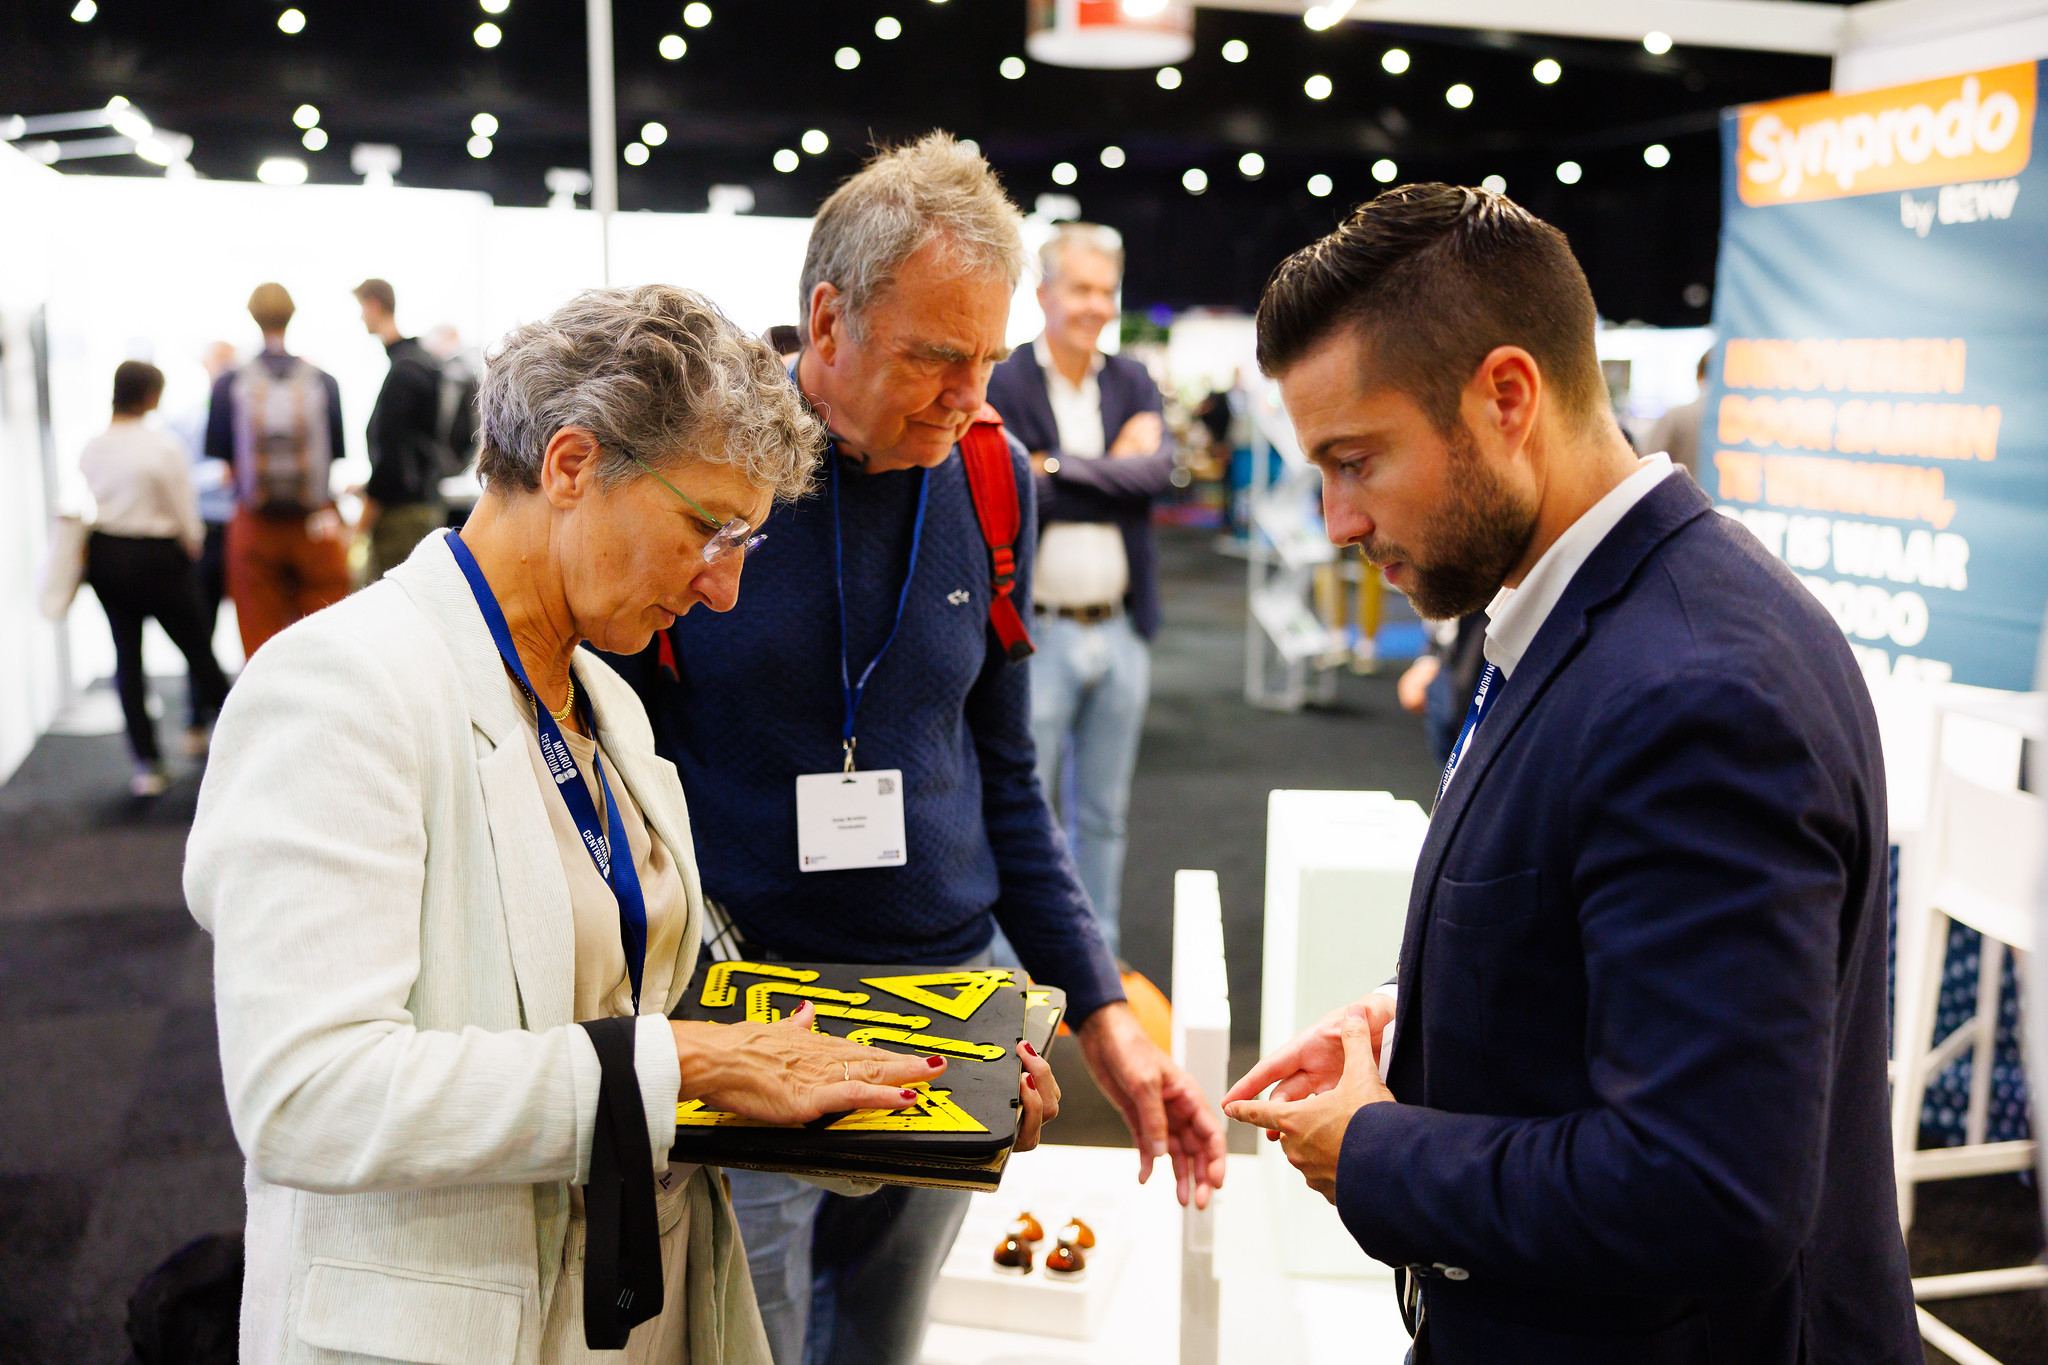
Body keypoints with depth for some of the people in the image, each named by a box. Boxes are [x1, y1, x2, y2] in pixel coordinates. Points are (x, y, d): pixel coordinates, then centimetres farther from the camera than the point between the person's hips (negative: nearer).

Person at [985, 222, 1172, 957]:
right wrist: (1113, 474, -12)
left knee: (1104, 816, 15)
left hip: (1119, 632, 5)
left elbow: (1158, 470, -9)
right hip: (1038, 631, -4)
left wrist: (1057, 467, -16)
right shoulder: (1001, 385, -5)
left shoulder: (1133, 383, 9)